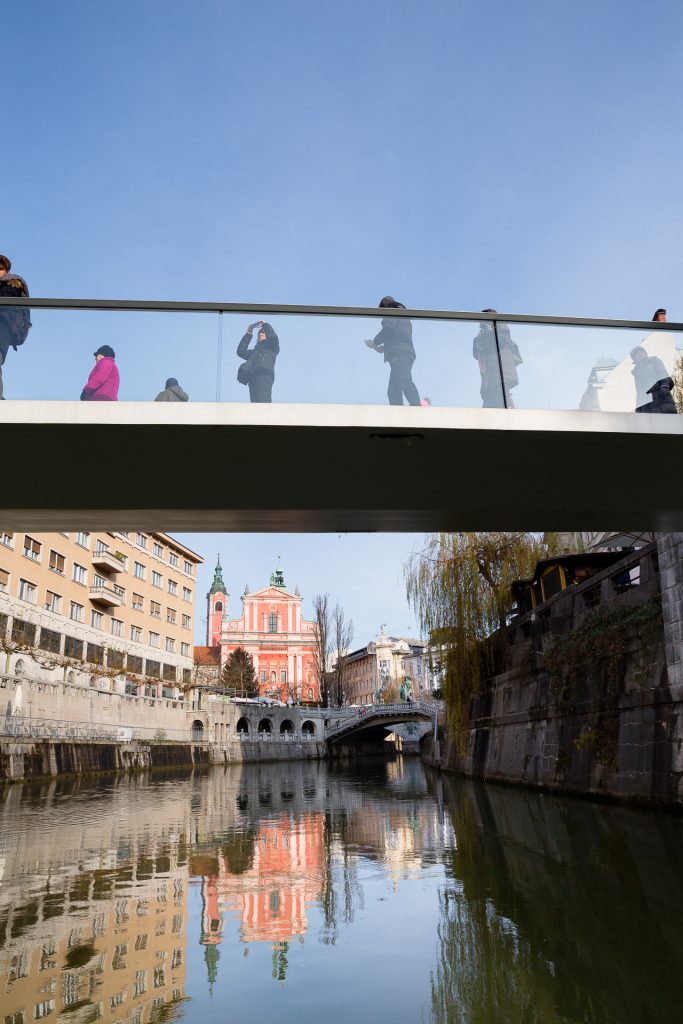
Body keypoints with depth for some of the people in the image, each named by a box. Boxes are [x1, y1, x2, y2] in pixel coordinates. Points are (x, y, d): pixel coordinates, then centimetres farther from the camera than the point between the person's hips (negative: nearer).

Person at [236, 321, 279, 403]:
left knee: (262, 403, -24)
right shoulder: (254, 351, 37)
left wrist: (265, 324, 18)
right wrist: (248, 334, 28)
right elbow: (240, 351, 25)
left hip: (265, 375, -5)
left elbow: (273, 337, 4)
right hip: (253, 377, 5)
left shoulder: (271, 347, 24)